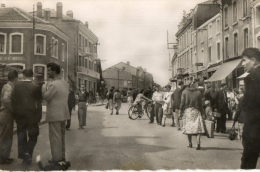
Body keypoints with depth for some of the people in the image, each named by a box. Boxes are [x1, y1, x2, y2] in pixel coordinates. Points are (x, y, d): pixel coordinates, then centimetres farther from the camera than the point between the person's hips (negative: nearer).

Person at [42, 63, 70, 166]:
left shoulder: (53, 84, -19)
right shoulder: (65, 83, 8)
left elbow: (46, 97, -12)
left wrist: (44, 85, -1)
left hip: (54, 115, -9)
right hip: (63, 114, 9)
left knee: (55, 137, 0)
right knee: (61, 137, 17)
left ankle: (56, 160, 6)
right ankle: (62, 158, 26)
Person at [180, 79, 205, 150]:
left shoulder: (185, 92, -1)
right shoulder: (198, 92, -3)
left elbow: (182, 103, -1)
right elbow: (200, 104, 1)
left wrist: (181, 111, 6)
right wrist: (202, 112, 10)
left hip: (187, 110, 1)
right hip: (196, 111, -1)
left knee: (188, 127, 12)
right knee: (198, 127, -1)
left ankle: (190, 143, 19)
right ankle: (198, 144, -14)